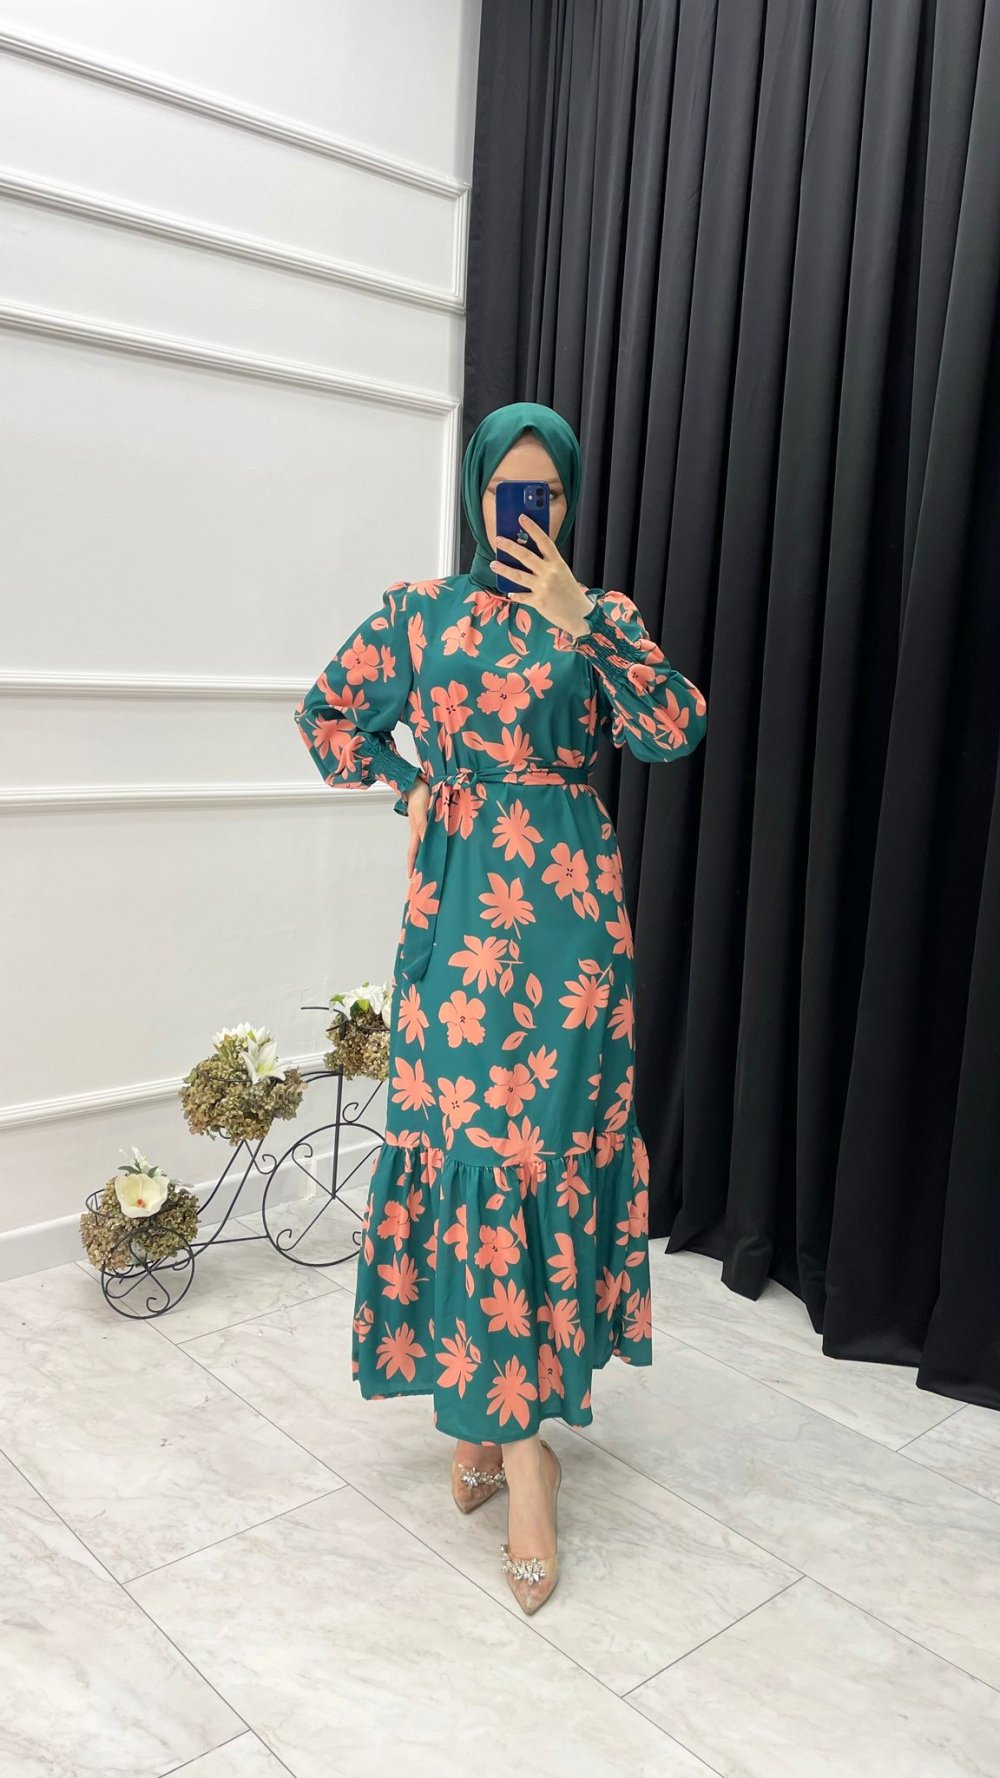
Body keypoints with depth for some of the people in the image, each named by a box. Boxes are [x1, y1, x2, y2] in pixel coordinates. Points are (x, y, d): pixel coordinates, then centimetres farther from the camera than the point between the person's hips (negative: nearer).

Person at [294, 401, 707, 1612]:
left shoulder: (602, 616, 8)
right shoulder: (421, 610, 9)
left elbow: (678, 731, -8)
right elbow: (327, 713, 18)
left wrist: (579, 619, -14)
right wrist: (409, 787, 6)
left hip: (566, 909, 0)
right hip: (457, 906, 1)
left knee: (543, 1139, -4)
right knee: (462, 1135, -2)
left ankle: (506, 1414, 9)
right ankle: (517, 1429, 12)